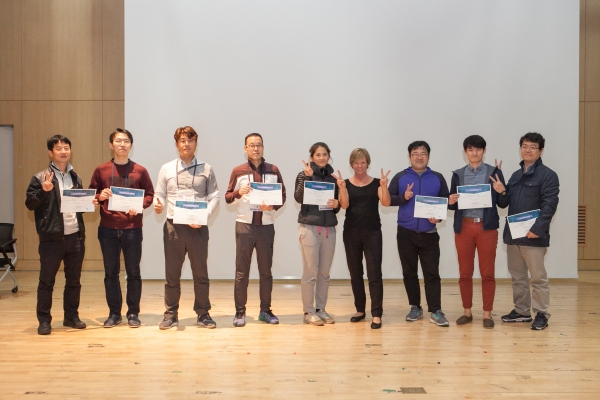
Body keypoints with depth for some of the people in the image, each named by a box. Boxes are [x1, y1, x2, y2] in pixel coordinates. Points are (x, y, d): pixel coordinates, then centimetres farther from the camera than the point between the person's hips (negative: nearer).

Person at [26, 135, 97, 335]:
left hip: (76, 236, 5)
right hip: (51, 237, -5)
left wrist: (89, 203, 1)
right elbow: (30, 203, -7)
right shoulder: (40, 177, -3)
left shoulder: (75, 178, 14)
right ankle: (44, 320, 12)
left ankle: (72, 316, 23)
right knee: (46, 281, 3)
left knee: (74, 280, 12)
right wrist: (44, 191, -23)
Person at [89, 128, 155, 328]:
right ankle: (114, 313, 18)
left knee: (133, 272, 4)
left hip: (132, 229, -1)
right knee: (111, 272, 7)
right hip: (108, 229, 1)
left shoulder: (140, 171, 3)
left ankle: (133, 313, 15)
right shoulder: (101, 170, 5)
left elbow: (150, 195, 5)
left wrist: (139, 206, -13)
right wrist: (99, 197, -11)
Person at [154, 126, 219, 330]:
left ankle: (203, 314, 15)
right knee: (171, 273, 6)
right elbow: (159, 195, 9)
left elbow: (214, 197, 3)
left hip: (198, 227, -1)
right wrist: (158, 205, -14)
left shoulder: (206, 169, 6)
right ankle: (171, 314, 15)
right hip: (173, 226, 1)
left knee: (200, 272, 5)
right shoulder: (166, 169, 8)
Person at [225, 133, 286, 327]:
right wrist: (239, 192, -15)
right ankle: (240, 312, 8)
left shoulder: (273, 171, 8)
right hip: (244, 225, -1)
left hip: (266, 225, 1)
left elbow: (282, 196, 8)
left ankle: (265, 310, 17)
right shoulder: (238, 171, 5)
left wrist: (273, 206, -11)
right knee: (242, 271, 1)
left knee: (266, 270, 7)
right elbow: (228, 197, 5)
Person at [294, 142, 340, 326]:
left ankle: (320, 309, 19)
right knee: (310, 272, -2)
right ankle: (308, 311, 7)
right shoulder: (304, 175, 0)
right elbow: (299, 198, -15)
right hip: (309, 227, -4)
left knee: (324, 272, 9)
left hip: (329, 228, 4)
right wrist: (308, 177, -21)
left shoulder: (333, 177, 12)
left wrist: (336, 204, -5)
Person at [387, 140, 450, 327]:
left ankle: (435, 311, -2)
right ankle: (415, 307, 19)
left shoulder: (437, 178, 6)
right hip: (406, 233, 1)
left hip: (429, 234, -1)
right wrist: (403, 197, -15)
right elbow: (388, 199, 2)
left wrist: (439, 216, -10)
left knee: (432, 273, -4)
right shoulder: (400, 177, 4)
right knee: (409, 272, 8)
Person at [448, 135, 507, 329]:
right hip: (464, 228, 2)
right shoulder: (458, 174, 8)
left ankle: (487, 313, 11)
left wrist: (502, 192, -17)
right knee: (465, 273, 7)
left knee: (488, 273, 2)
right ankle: (467, 312, 17)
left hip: (487, 228, -2)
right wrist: (451, 202, -13)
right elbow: (452, 204, 10)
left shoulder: (494, 172, 3)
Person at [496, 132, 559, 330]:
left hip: (533, 236, -7)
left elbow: (549, 205, -14)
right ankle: (521, 311, 23)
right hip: (513, 234, 7)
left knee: (538, 277, 0)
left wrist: (537, 228, -23)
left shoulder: (548, 175, -6)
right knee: (517, 277, 13)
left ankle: (541, 314, 9)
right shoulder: (516, 175, 16)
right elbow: (505, 203, 16)